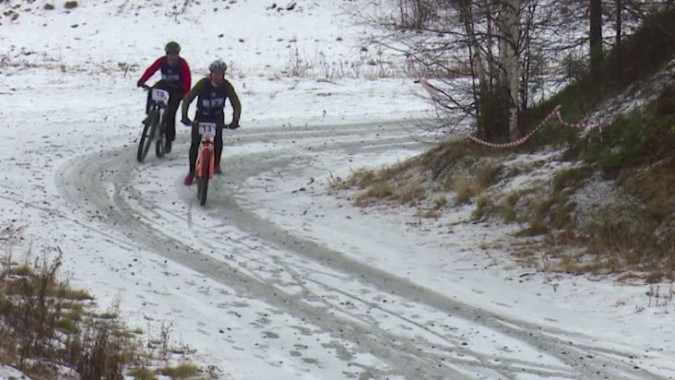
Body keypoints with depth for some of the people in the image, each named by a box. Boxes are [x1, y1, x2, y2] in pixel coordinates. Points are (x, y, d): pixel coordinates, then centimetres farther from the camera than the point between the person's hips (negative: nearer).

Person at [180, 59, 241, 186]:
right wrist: (184, 116, -44)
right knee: (195, 143, -8)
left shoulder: (227, 86, -20)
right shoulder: (203, 83, -25)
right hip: (201, 115, -1)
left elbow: (236, 104, -24)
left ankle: (216, 164, 11)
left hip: (217, 116, 1)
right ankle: (191, 172, 3)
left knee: (218, 139, -14)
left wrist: (235, 120, -41)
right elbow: (188, 98, -30)